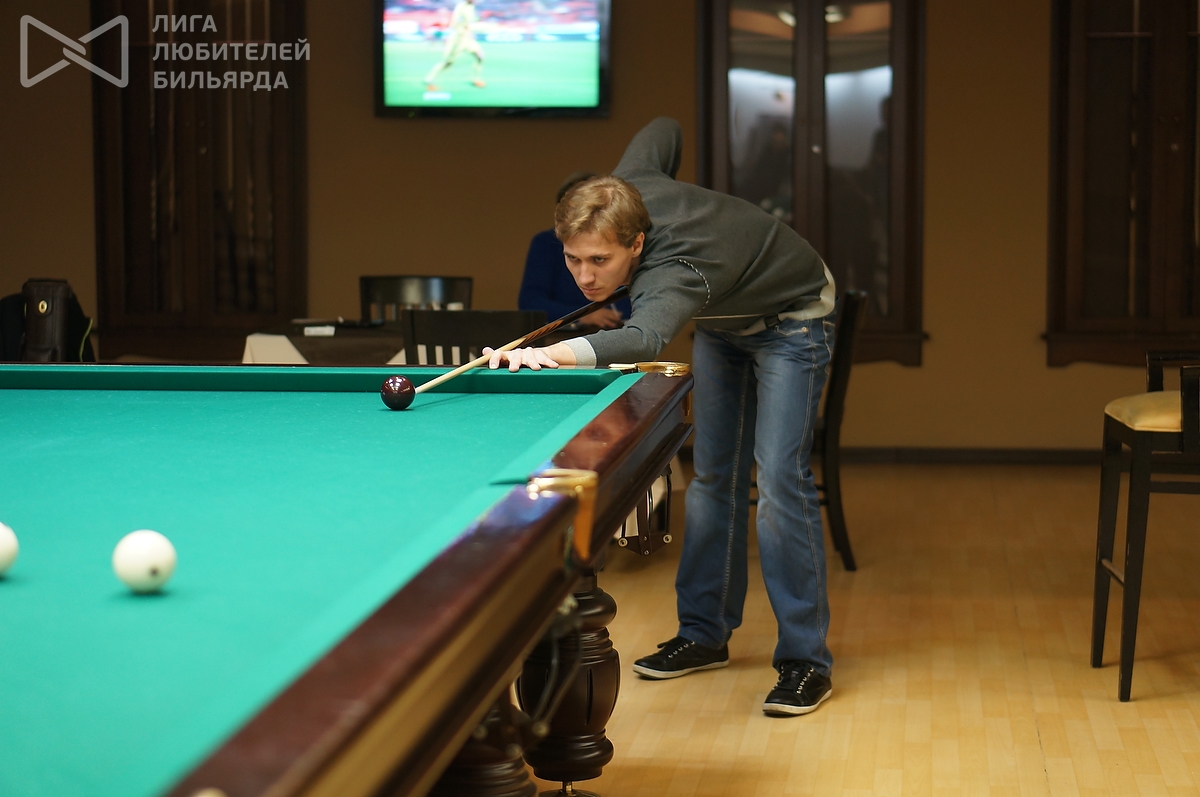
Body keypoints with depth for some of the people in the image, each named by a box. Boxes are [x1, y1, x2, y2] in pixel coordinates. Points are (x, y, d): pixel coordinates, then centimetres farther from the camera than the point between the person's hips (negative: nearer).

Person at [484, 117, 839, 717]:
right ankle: (704, 632, 17)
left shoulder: (675, 268, -46)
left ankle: (805, 660, -12)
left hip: (791, 320, -9)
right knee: (713, 475, 9)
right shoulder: (621, 190, -24)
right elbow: (665, 130, -3)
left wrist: (552, 352, -84)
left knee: (779, 477, -17)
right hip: (722, 318, 9)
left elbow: (645, 339, -67)